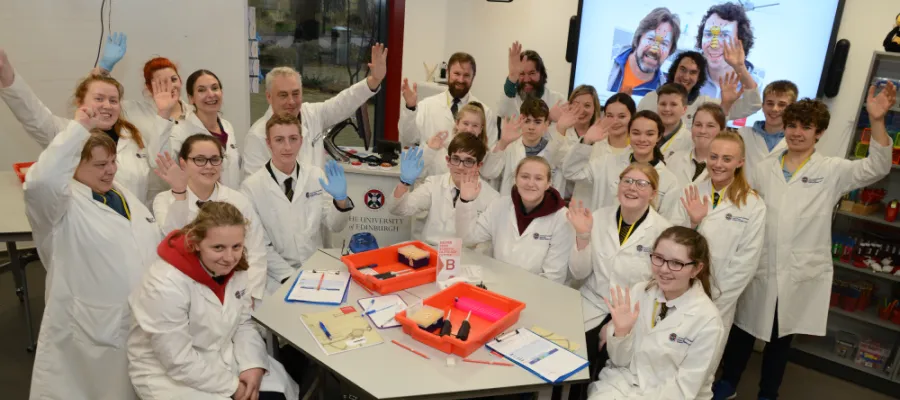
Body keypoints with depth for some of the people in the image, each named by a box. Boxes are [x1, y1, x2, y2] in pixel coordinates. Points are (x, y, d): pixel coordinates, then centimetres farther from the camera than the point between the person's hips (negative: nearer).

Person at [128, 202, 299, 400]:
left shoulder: (235, 269, -7)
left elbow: (244, 323, 0)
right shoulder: (166, 286, -26)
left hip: (222, 357, 6)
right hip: (172, 375, -5)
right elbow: (179, 361, -23)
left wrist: (253, 365, -15)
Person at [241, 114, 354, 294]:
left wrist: (341, 200, -16)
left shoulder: (317, 175, 1)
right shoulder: (252, 186, -8)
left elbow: (335, 226, 3)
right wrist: (289, 275, -15)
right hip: (278, 277, -3)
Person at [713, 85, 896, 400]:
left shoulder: (832, 171, -2)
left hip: (801, 274, -1)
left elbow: (877, 168, -17)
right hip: (759, 268, 2)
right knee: (743, 328, 13)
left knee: (781, 337, 15)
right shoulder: (764, 168, 4)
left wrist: (876, 120, -30)